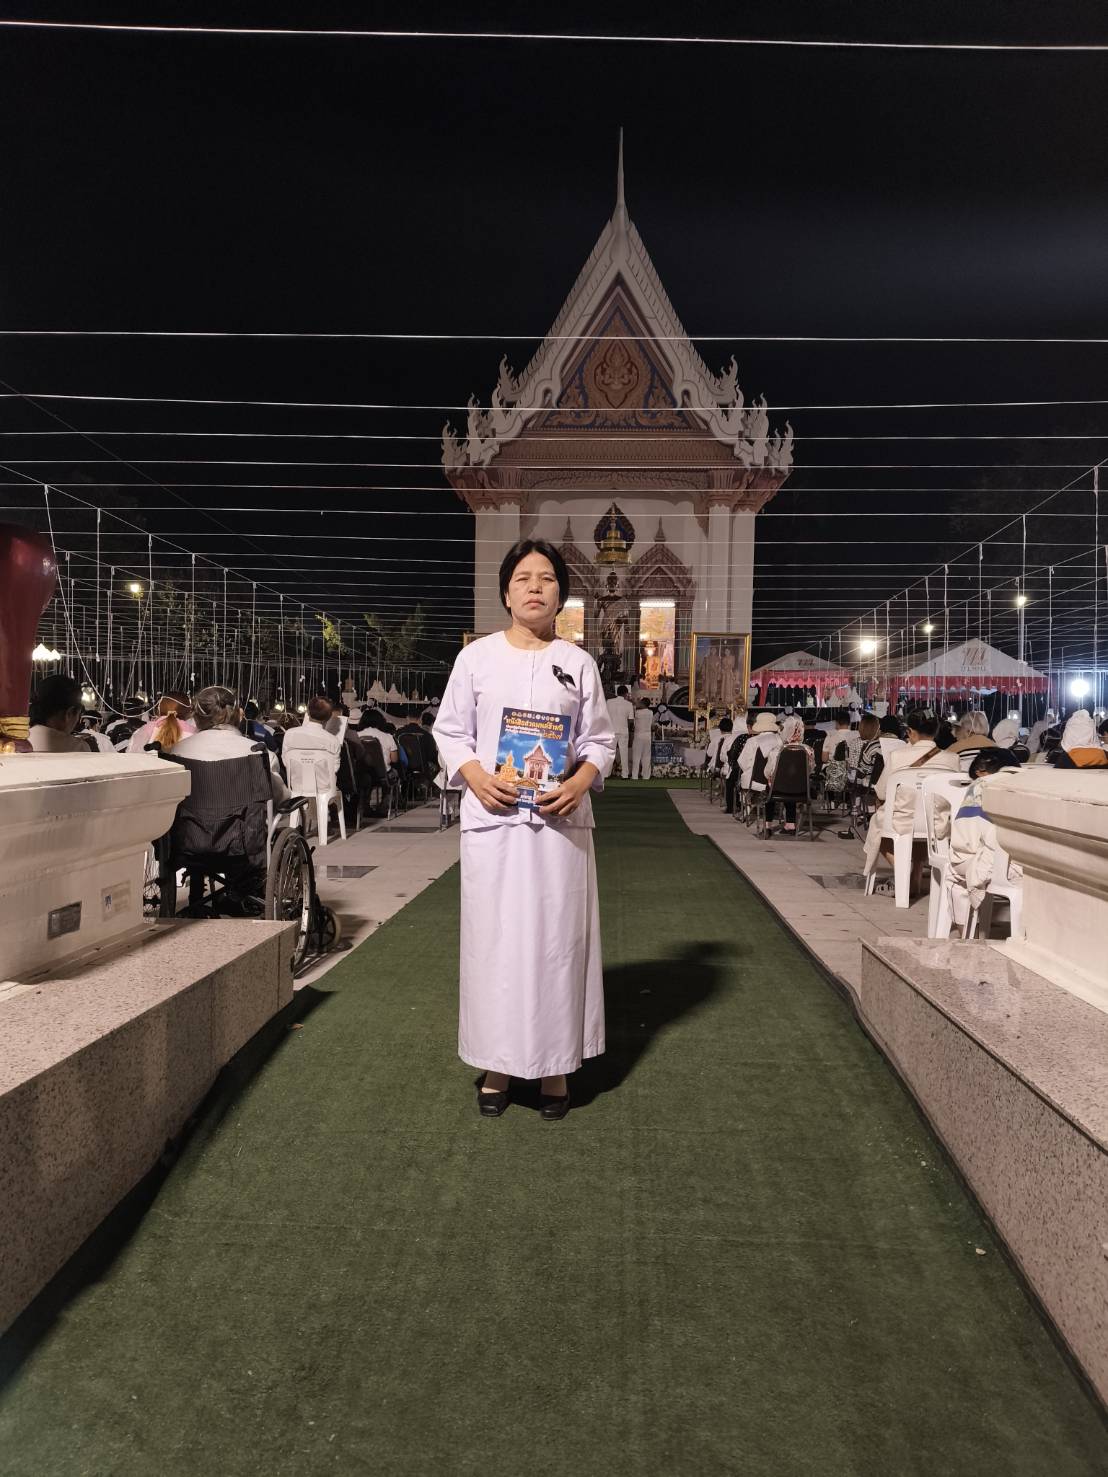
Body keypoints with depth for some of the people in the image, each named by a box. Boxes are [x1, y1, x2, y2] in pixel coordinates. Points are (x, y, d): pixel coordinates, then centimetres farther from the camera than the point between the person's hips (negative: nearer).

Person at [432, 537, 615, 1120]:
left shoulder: (578, 663, 7)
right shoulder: (477, 656, 6)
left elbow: (600, 740, 7)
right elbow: (450, 730, 6)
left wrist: (580, 782, -13)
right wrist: (476, 776, -12)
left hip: (560, 818, 0)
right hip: (493, 816, 0)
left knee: (556, 935, 4)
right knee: (494, 935, 4)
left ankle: (555, 1062, 17)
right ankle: (499, 1061, 18)